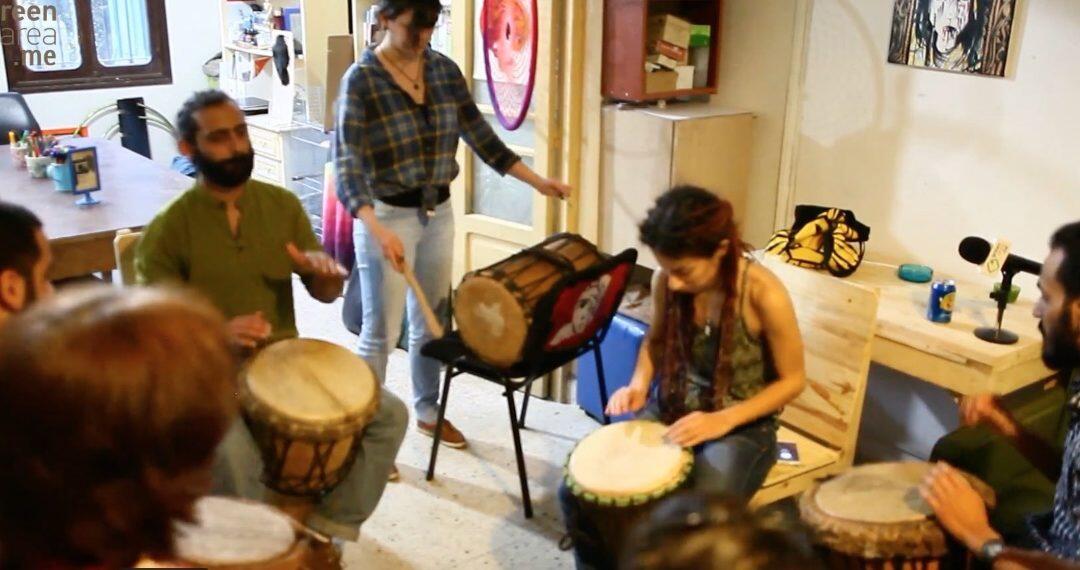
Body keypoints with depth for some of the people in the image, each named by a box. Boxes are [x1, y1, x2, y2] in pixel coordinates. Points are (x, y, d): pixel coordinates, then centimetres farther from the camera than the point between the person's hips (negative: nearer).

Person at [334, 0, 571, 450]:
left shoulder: (444, 69, 1)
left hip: (438, 212, 6)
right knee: (381, 332, 2)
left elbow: (480, 134, 8)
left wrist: (537, 181, 4)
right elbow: (348, 166, -22)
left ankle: (427, 411, 36)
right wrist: (376, 228, -37)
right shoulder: (361, 80, -16)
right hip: (387, 217, -5)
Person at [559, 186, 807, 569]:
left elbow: (792, 379, -12)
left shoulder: (764, 294, -24)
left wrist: (721, 420, -23)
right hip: (670, 409, 5)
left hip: (741, 426, -4)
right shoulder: (667, 282, -10)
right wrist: (638, 384, -10)